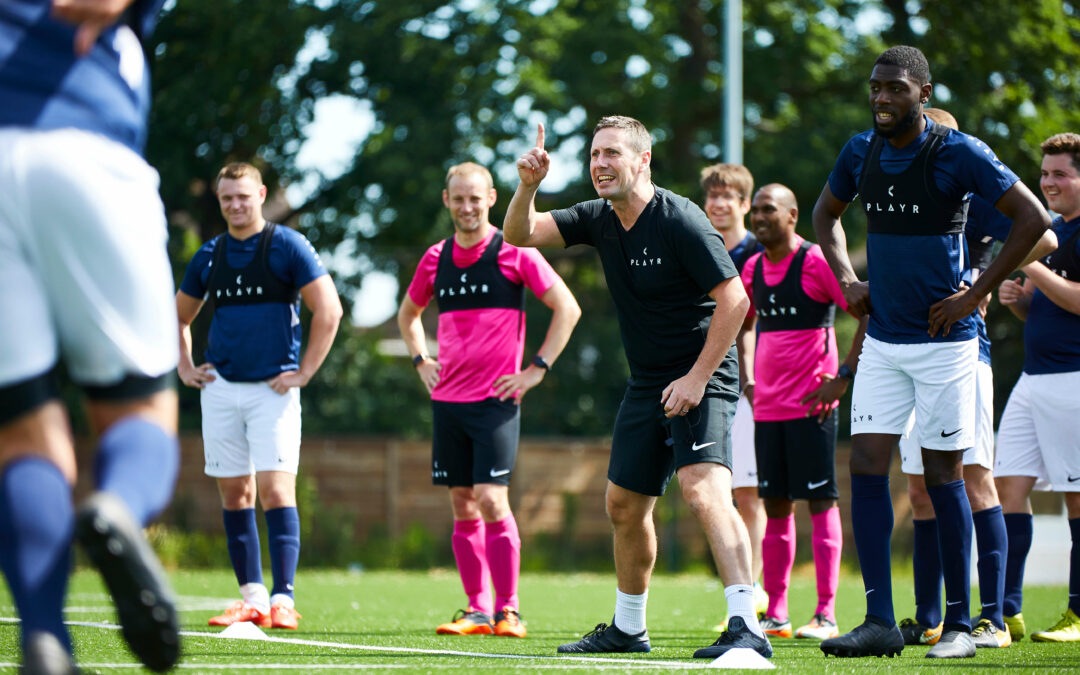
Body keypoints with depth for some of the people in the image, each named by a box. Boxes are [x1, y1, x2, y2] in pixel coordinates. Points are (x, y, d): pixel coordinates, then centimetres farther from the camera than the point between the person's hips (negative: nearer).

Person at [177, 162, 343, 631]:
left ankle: (283, 599, -15)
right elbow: (178, 316, 25)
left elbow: (328, 310, -7)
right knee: (235, 494, 6)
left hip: (272, 389, -5)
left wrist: (304, 373, -9)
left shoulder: (287, 246, -3)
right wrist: (185, 368, 13)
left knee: (275, 490, -12)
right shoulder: (209, 256, 11)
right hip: (220, 388, 5)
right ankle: (252, 597, 13)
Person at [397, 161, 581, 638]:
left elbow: (567, 308, -4)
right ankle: (477, 609, 12)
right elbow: (408, 314, 28)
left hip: (496, 399, -5)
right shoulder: (436, 258, 10)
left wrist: (537, 368, -7)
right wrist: (420, 360, 14)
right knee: (462, 505, 6)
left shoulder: (513, 253, -5)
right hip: (448, 399, 5)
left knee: (491, 499, -13)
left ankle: (508, 610, -5)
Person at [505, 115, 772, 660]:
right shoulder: (599, 219, 5)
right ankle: (627, 629, 31)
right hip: (646, 385, 9)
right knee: (624, 505, 14)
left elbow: (734, 298, -19)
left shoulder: (680, 221, -18)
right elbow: (518, 234, 5)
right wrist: (528, 185, -15)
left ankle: (747, 629, -33)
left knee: (703, 490, -26)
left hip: (701, 378, -9)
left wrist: (697, 378, -21)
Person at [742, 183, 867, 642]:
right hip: (767, 408, 7)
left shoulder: (816, 263, -9)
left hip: (811, 405, -7)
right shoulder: (753, 268, 11)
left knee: (820, 501, -4)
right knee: (776, 506, 8)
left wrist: (845, 376, -14)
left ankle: (826, 614, -2)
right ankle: (775, 615, 11)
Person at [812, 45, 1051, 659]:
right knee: (867, 469, -3)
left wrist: (976, 293, -12)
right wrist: (846, 279, 10)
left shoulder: (958, 153, -11)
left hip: (945, 342, -5)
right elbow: (826, 213, 25)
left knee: (944, 478, -1)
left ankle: (960, 626, 8)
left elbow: (1034, 219, -11)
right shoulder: (861, 152, 5)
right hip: (883, 341, 5)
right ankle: (880, 623, 0)